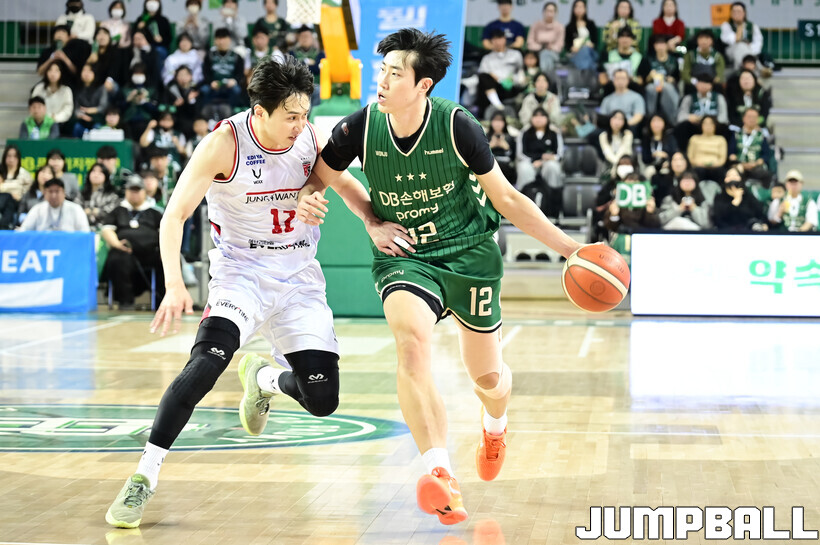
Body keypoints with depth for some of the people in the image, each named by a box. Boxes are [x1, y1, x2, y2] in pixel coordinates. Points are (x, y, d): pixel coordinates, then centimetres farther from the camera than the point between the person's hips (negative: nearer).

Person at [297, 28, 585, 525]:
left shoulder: (457, 126, -16)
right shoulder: (361, 128, -12)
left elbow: (505, 197, -5)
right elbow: (322, 173, 11)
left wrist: (565, 245, -7)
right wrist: (309, 197, -10)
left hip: (470, 251, 0)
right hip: (404, 257, 0)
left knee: (488, 377, 9)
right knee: (411, 338, -33)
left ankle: (495, 426, 51)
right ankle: (440, 474, -41)